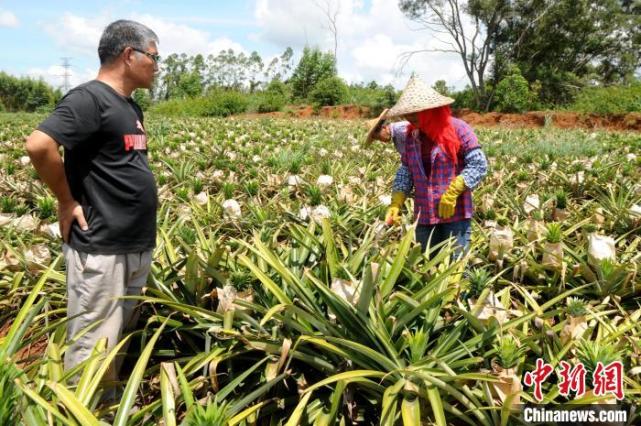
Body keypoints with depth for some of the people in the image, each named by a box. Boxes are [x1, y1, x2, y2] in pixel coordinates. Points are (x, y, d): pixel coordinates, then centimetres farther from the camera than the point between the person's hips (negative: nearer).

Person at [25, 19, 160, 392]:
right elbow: (38, 145, -27)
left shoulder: (131, 107, 14)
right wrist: (67, 201, -15)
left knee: (119, 343, 20)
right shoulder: (90, 98, -14)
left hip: (137, 247, 9)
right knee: (91, 351, 0)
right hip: (101, 249, -9)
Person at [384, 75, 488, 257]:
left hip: (455, 215, -5)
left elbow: (478, 164, -11)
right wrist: (396, 203, -3)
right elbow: (405, 172, 10)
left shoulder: (457, 129, -8)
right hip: (424, 216, 5)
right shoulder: (411, 136, 7)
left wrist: (453, 192, -20)